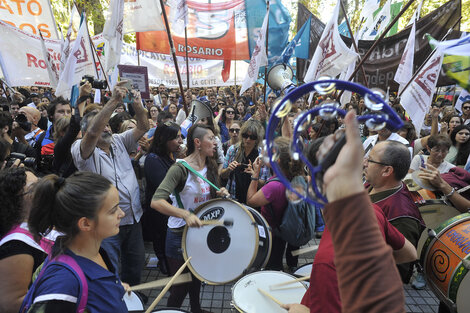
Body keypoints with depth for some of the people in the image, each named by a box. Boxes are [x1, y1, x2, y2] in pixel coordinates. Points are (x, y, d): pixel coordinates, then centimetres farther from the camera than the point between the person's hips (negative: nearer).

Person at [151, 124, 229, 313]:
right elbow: (156, 201, -31)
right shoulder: (180, 168, -22)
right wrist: (185, 214, -42)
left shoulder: (210, 167, 2)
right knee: (181, 286, 8)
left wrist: (220, 194, -6)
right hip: (180, 235, -7)